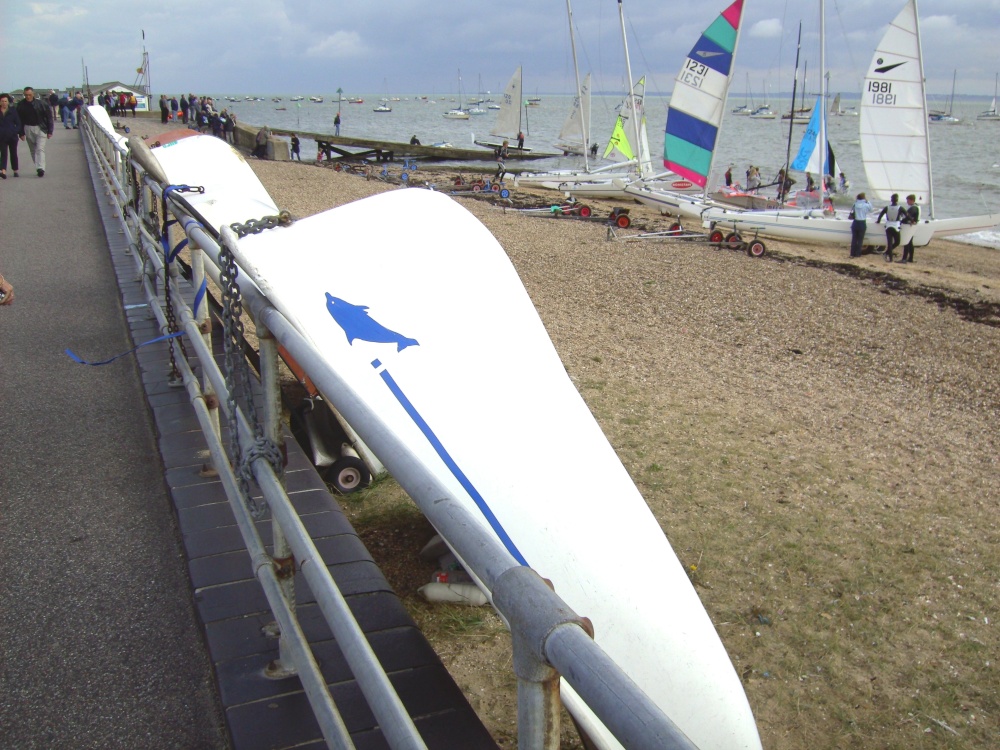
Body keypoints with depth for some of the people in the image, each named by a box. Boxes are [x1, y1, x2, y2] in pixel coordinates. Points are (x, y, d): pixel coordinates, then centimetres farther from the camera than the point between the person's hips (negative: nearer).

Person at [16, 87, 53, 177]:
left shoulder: (41, 104, -8)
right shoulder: (21, 105, 0)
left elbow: (49, 117, -1)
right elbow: (19, 120, 5)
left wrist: (49, 131, -3)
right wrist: (21, 133, 2)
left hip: (40, 128, -4)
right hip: (28, 129, 4)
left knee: (40, 149, -14)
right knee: (33, 150, 9)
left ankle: (40, 168, -21)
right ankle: (39, 168, 18)